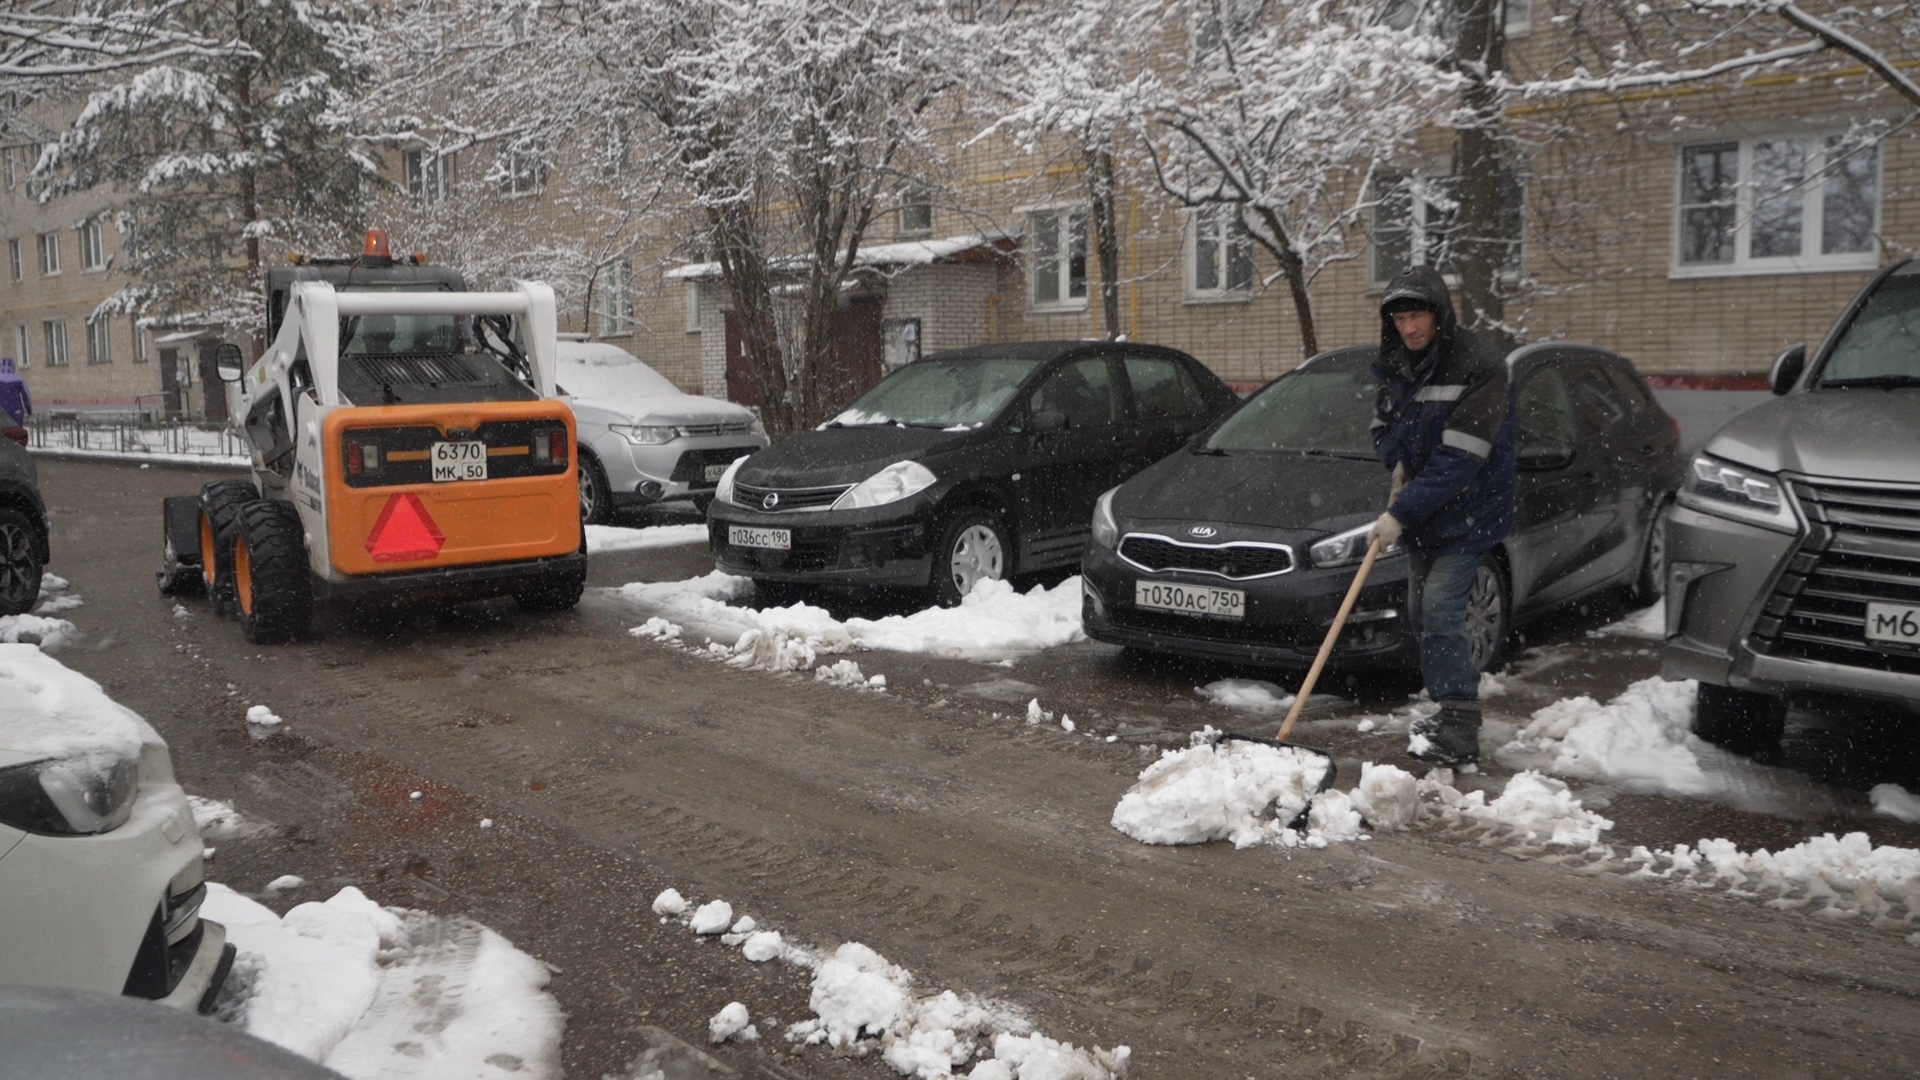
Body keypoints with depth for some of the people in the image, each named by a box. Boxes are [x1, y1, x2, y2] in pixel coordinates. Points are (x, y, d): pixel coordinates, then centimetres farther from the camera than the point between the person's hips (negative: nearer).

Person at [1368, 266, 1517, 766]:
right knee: (1426, 612, 12)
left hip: (1468, 512, -8)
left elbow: (1459, 458, -25)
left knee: (1441, 611, -16)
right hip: (1421, 512, 8)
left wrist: (1402, 513, -25)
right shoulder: (1399, 364, 4)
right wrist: (1398, 465, -3)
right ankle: (1448, 711, 26)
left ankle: (1461, 733, -11)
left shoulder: (1479, 365, -20)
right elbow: (1383, 423, 20)